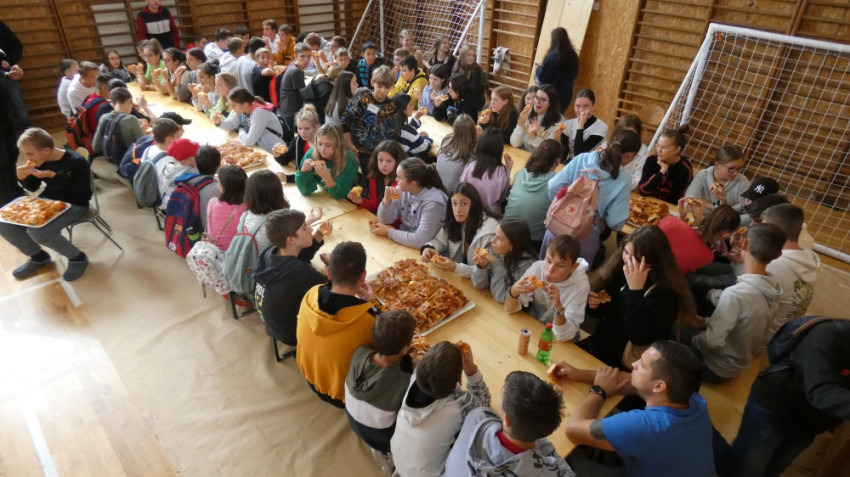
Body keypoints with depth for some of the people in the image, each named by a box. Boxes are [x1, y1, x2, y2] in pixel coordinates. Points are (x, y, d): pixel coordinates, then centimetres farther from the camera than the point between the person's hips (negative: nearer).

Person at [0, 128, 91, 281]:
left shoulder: (76, 162, -22)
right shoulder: (40, 161, -3)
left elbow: (85, 195, -24)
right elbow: (33, 188, 12)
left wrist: (54, 176, -27)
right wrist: (23, 178, -12)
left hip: (73, 205, -7)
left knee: (38, 231, -30)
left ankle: (77, 258, -6)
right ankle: (38, 257, 15)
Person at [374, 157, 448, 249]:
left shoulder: (432, 203, -26)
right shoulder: (403, 190, -6)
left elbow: (420, 240, -28)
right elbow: (385, 220, 3)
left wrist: (389, 233, -19)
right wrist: (387, 200, -17)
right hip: (403, 240, 7)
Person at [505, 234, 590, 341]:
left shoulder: (580, 285, -21)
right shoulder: (538, 267, -14)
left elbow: (564, 336, -21)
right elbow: (510, 309, -9)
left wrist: (558, 307, -37)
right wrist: (514, 292, -29)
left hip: (557, 343, -2)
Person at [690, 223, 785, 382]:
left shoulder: (735, 294, -34)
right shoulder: (774, 290, -9)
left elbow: (712, 342, -31)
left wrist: (692, 341, -11)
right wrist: (707, 322, 8)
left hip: (716, 368, -7)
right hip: (740, 362, 7)